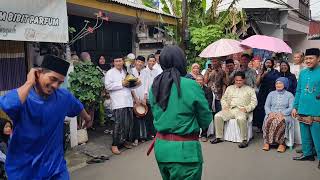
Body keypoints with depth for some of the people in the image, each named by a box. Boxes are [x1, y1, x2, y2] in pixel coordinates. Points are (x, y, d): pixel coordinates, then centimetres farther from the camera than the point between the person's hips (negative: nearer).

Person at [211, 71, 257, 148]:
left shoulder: (249, 89, 13)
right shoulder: (230, 88, 24)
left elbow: (254, 102, 5)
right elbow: (223, 98, 24)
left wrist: (246, 108, -11)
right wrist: (225, 106, 4)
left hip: (241, 110, -4)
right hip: (229, 109, 4)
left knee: (241, 119, -38)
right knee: (217, 116, -21)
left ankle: (244, 140, -26)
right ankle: (219, 137, -10)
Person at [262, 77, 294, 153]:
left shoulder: (289, 95, 10)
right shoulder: (271, 94, 19)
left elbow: (291, 108, -2)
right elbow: (266, 106, 11)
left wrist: (282, 113, -17)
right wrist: (270, 113, -10)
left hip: (284, 115, -2)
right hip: (272, 114, 2)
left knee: (279, 122, -37)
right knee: (268, 121, -32)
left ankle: (281, 143, -27)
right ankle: (267, 142, -28)